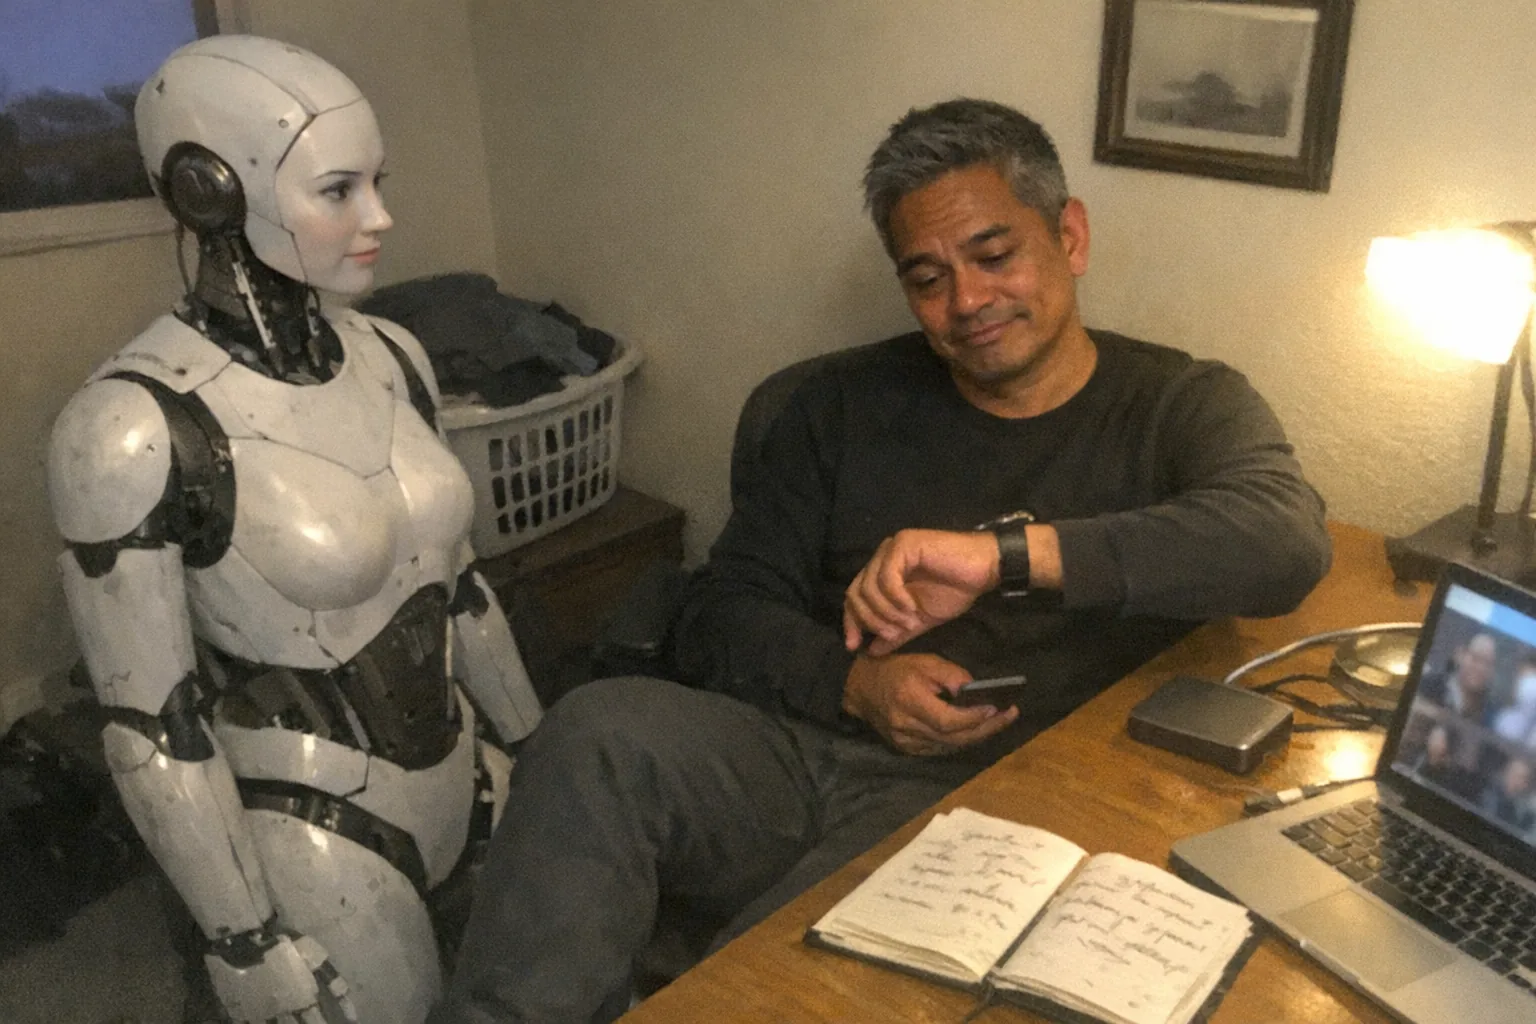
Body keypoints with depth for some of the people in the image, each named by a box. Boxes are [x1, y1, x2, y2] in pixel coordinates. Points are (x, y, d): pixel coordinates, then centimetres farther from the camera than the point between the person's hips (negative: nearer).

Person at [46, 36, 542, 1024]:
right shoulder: (136, 425, -21)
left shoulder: (391, 357, -2)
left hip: (462, 784, 6)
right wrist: (247, 945, -11)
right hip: (313, 834, -6)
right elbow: (151, 726, -16)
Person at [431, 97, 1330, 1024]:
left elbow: (1288, 540, -15)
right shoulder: (851, 402, 14)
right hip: (794, 751, 4)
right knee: (599, 729, -28)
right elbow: (721, 617, 10)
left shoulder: (1181, 407, 8)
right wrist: (852, 683, -11)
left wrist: (1006, 553, -24)